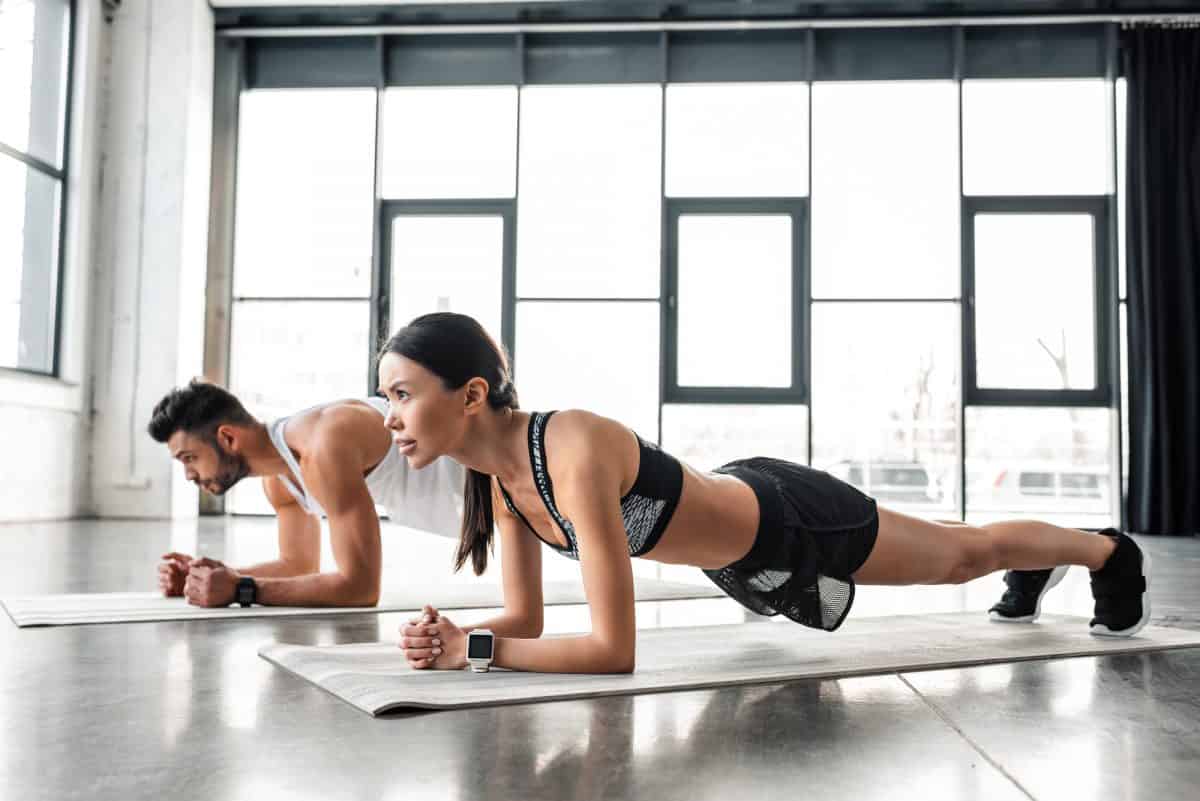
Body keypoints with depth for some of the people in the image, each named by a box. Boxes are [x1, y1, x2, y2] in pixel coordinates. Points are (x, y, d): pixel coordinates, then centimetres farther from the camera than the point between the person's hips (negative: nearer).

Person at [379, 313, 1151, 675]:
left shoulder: (574, 453, -40)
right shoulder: (496, 472, -14)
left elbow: (615, 649, -40)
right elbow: (526, 619, -6)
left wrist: (476, 650, -36)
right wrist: (454, 638, -25)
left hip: (791, 525, -7)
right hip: (741, 551, 7)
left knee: (962, 554, 21)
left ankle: (1111, 551, 51)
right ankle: (1029, 576, 66)